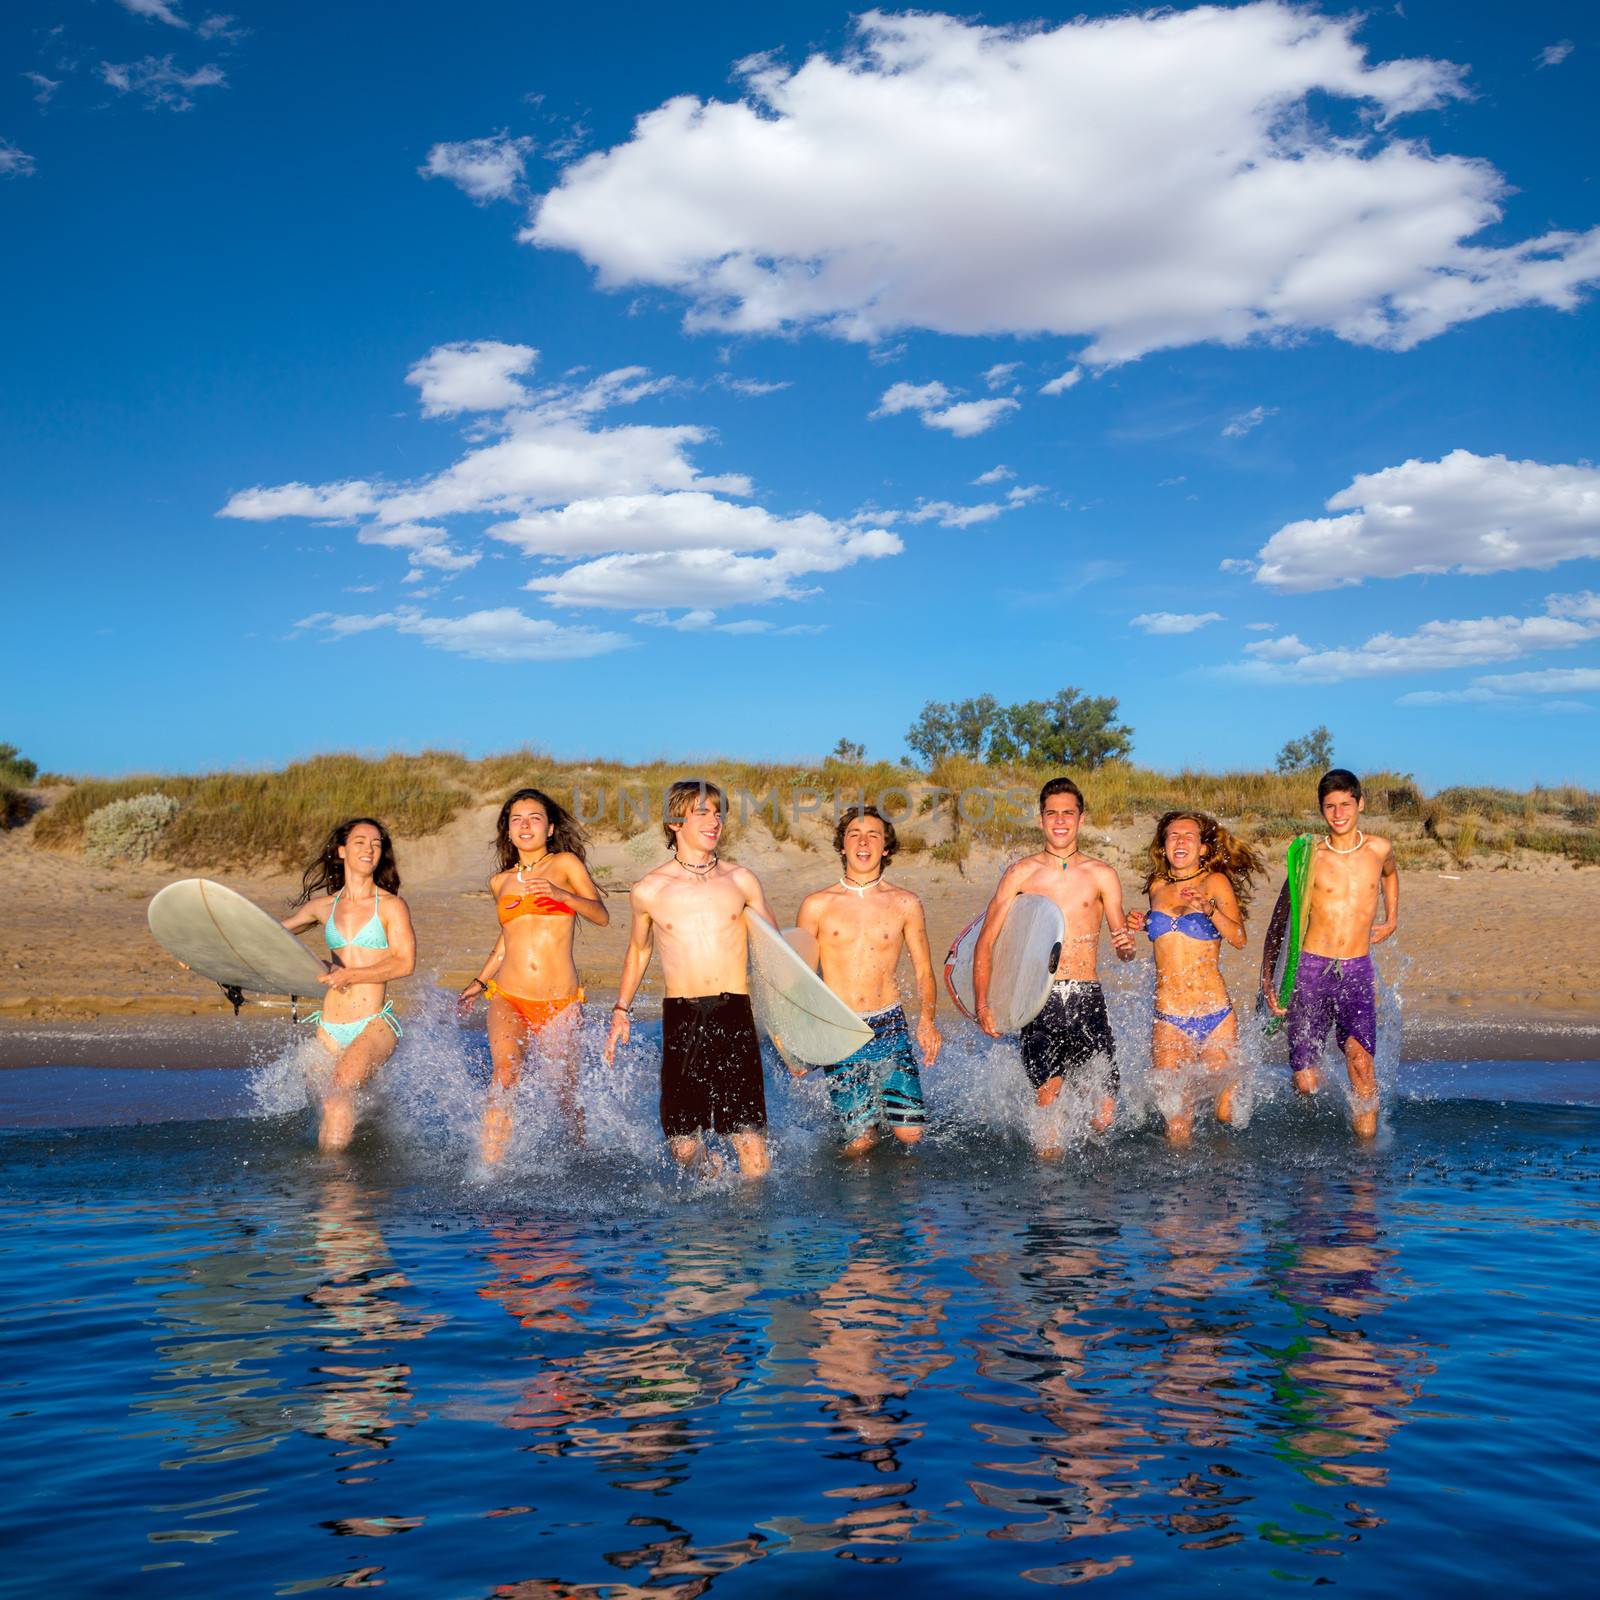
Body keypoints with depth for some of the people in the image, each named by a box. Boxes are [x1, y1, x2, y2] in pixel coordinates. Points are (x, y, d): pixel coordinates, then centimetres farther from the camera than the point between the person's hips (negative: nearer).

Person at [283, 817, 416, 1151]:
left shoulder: (391, 906, 0)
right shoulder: (323, 906, 12)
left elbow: (405, 963, -9)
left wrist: (350, 975, -19)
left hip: (375, 1025, -5)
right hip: (329, 1028, 5)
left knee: (338, 1090, -27)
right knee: (331, 1114, 6)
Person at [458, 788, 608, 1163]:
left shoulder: (566, 864, 5)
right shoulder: (500, 882, 15)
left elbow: (601, 916, -6)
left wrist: (561, 895, -22)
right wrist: (480, 981, 21)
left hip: (560, 1004, -1)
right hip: (508, 998, 2)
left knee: (566, 1090, 4)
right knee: (504, 1076, -22)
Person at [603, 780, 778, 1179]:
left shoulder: (740, 880, 5)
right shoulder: (648, 890, 4)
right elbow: (638, 950, 22)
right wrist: (621, 1010, 18)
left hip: (734, 1015, 0)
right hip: (680, 1019, 0)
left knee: (750, 1139, -8)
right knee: (683, 1149, 1)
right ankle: (709, 1175, 31)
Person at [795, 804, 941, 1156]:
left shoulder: (906, 904, 6)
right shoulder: (817, 905, 2)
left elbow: (923, 971, 11)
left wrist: (926, 1019, -7)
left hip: (890, 1025, 1)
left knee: (909, 1133, -7)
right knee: (861, 1141, -7)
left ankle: (881, 1103, 25)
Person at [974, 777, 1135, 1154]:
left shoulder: (1101, 875, 8)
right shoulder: (1020, 873, 5)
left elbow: (1123, 945, 11)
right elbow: (986, 942, 4)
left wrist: (1126, 947, -15)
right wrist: (982, 1004, -6)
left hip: (1087, 998, 1)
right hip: (1040, 999, -1)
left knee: (1103, 1116, -3)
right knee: (1046, 1101, -9)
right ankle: (1049, 1161, 19)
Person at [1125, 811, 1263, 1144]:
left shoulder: (1215, 882, 0)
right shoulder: (1157, 887, 11)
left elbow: (1239, 939, -11)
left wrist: (1209, 908, -27)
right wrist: (1139, 924, 8)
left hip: (1217, 1015, -2)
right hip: (1169, 1020, 2)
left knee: (1225, 1114, 5)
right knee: (1176, 1126, -5)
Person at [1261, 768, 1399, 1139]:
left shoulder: (1379, 849, 5)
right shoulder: (1311, 855, -1)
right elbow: (1280, 920, 7)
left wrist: (1392, 919, 23)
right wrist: (1266, 979, 3)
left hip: (1357, 972, 1)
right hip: (1311, 970, -1)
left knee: (1361, 1059, -21)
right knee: (1305, 1084, -1)